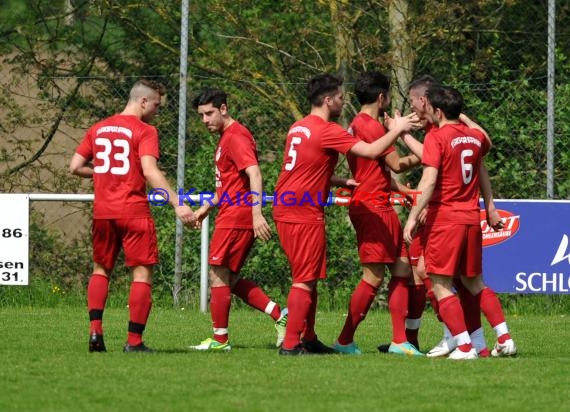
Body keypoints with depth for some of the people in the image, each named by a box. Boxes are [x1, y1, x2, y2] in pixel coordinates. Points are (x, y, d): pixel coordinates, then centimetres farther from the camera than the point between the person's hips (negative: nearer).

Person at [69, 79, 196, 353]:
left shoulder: (98, 129, 11)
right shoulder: (145, 131, -6)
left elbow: (75, 167, 10)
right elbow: (150, 171, -19)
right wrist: (177, 204, -24)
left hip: (102, 212, 5)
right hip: (134, 211, -5)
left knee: (101, 269, 19)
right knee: (142, 272, 1)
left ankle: (95, 330, 4)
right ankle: (134, 341, -5)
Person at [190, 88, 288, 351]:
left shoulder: (236, 137, -14)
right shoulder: (226, 137, 19)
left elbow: (254, 175, -25)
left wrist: (257, 213, -34)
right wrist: (207, 207, 28)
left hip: (236, 218, -10)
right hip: (231, 216, 10)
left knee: (218, 275, -4)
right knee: (229, 280, 11)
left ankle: (220, 339, 2)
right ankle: (280, 316, 7)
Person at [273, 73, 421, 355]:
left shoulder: (298, 128, 13)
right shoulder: (327, 131, -14)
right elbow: (372, 151, -19)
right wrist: (397, 130, -5)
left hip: (284, 210, 9)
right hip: (305, 215, -9)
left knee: (307, 279, 16)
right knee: (305, 280, -5)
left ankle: (308, 339, 22)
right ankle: (291, 344, -7)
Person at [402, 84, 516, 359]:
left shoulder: (436, 137, -11)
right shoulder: (475, 136, 9)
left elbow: (429, 181, -20)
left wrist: (413, 217, -19)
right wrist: (462, 118, 39)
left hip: (444, 217, -7)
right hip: (471, 218, 7)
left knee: (441, 285, -3)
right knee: (475, 283, 18)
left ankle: (464, 346, -11)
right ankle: (505, 339, 13)